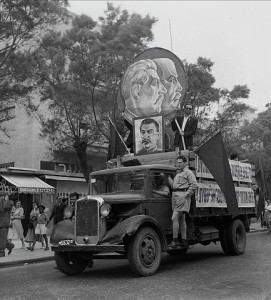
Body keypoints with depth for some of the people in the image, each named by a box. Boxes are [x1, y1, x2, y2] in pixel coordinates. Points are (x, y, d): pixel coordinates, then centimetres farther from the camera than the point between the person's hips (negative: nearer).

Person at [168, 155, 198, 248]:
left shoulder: (188, 172, -1)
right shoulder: (177, 173, 25)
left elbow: (194, 185, -11)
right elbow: (173, 185, 16)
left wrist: (186, 194, -15)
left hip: (182, 195, -9)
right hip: (175, 195, 9)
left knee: (174, 218, -15)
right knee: (181, 219, 10)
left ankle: (174, 241, -14)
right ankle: (184, 241, 14)